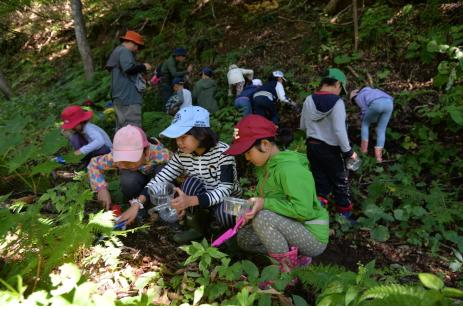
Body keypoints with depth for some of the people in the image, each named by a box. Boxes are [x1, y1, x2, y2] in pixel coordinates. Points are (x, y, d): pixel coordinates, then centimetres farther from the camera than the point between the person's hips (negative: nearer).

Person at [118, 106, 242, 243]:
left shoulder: (222, 152, -27)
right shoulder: (181, 155, -12)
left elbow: (225, 189, -34)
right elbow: (160, 179, -13)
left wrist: (190, 201, -48)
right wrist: (137, 204, -26)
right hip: (200, 198, 4)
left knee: (224, 214, -36)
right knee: (191, 182, -28)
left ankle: (231, 230, 0)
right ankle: (196, 226, -7)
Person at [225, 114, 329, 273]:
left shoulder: (289, 168, -26)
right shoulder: (266, 165, 2)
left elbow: (303, 210, -31)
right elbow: (262, 197, 8)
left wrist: (265, 203, -28)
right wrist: (250, 209, -12)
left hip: (313, 236, -9)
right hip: (291, 228, 9)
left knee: (263, 218, -30)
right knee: (244, 237, 7)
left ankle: (288, 271, -10)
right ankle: (295, 257, 8)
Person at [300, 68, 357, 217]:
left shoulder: (309, 100, -1)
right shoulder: (337, 102, -18)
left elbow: (303, 126, 9)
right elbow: (340, 131, -21)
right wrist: (348, 151, -11)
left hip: (312, 146, 5)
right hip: (331, 149, -5)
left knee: (321, 182, 17)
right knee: (340, 182, 15)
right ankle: (345, 215, 29)